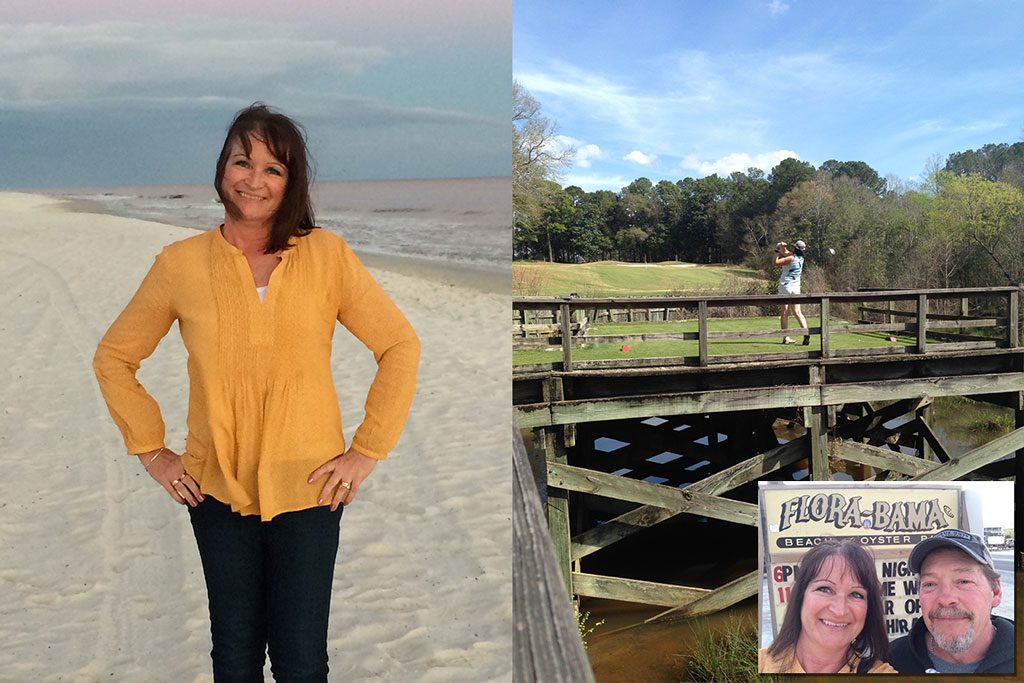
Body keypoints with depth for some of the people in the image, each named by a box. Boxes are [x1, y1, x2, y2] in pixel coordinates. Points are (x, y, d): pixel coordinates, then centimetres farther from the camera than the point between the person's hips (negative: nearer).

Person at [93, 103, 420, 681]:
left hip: (308, 489, -1)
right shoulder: (181, 264, -1)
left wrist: (368, 450, -4)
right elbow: (114, 358, 10)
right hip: (217, 488, 1)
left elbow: (400, 346, 0)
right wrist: (151, 451, 4)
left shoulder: (326, 254, -4)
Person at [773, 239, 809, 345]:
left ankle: (786, 337, 0)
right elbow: (787, 254, 21)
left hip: (785, 286, -5)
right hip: (796, 287, 5)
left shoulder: (791, 259, -13)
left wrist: (777, 252, -1)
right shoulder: (801, 259, 8)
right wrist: (783, 247, 4)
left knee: (785, 312, 1)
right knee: (797, 312, 2)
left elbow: (775, 262, -12)